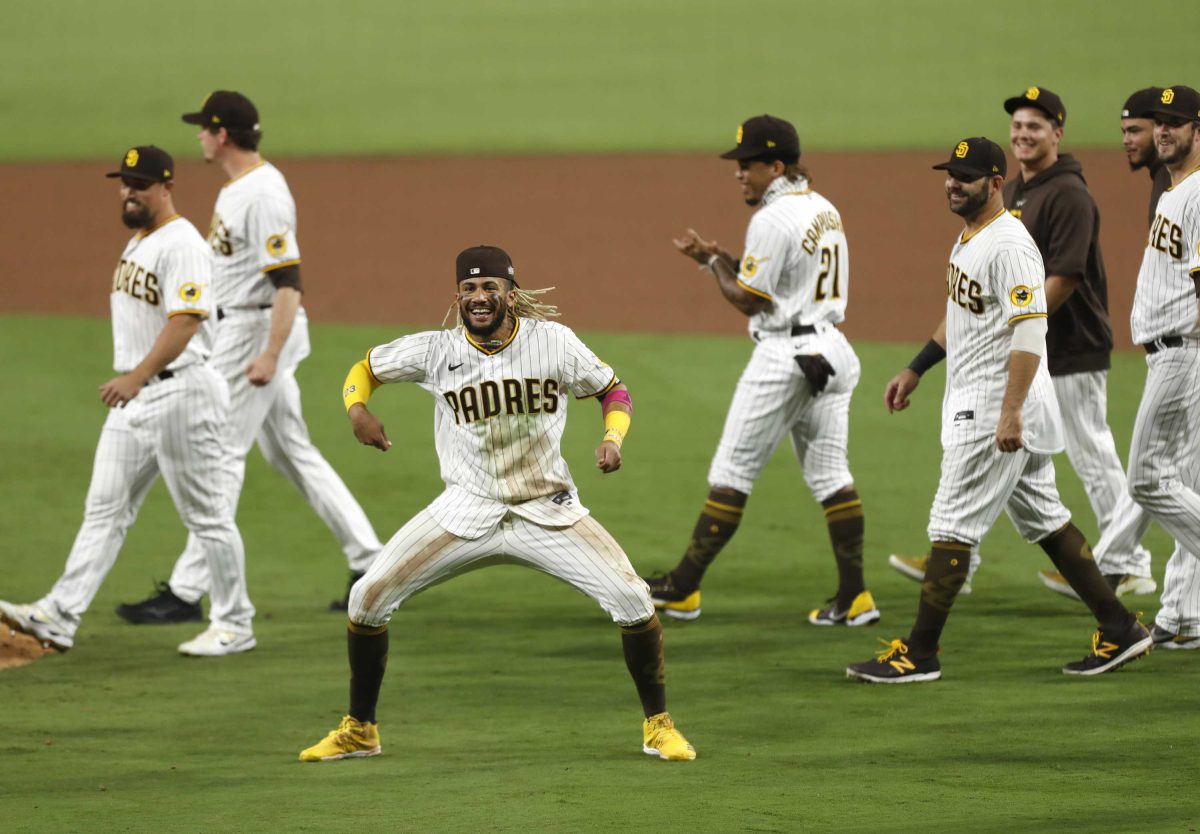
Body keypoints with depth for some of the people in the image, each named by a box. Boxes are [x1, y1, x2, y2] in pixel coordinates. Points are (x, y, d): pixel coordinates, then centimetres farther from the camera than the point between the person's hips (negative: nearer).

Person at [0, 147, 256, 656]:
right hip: (135, 395, 10)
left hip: (180, 393, -10)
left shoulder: (182, 246, -16)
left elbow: (186, 321, -26)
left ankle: (235, 626, 9)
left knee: (206, 514, -1)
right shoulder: (137, 241, 15)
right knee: (105, 509, 4)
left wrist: (137, 376, -34)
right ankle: (59, 617, 0)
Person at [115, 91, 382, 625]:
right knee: (291, 451, 13)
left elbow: (288, 280, -25)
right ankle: (370, 565, 15)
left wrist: (270, 355, -30)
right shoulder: (237, 186, 12)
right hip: (236, 327, 11)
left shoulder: (263, 195, -20)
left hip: (258, 331, -11)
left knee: (223, 455, -7)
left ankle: (187, 592, -4)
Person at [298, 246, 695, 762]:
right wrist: (357, 410, -13)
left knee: (631, 599, -15)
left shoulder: (553, 342, -9)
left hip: (548, 512, -1)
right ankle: (358, 731, 12)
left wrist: (612, 438, -16)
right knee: (368, 598, -7)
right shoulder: (436, 351, -7)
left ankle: (658, 725, 6)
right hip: (467, 514, 1)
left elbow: (612, 391, 4)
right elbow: (365, 369, 8)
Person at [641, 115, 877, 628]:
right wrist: (720, 257, 11)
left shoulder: (773, 220, -15)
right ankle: (854, 598, 5)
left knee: (732, 471, -1)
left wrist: (713, 262, 2)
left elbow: (748, 299, -14)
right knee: (830, 474, 9)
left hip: (784, 356, -9)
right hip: (832, 352, 9)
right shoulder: (824, 210, 13)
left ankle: (683, 588, 4)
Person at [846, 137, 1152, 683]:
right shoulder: (970, 238, 14)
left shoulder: (1009, 245, -18)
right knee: (1043, 520, 14)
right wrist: (916, 369, 29)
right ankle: (1119, 630, 17)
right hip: (975, 406, 11)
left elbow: (1030, 331, -25)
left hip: (998, 409, -11)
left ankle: (919, 653, -1)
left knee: (952, 526, -6)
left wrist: (1011, 412, -31)